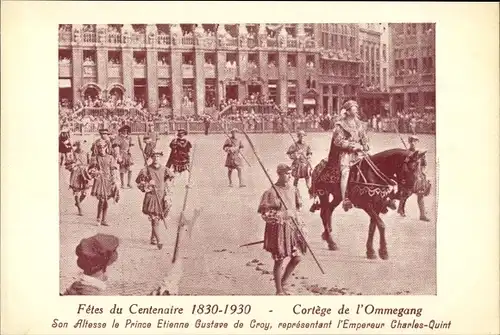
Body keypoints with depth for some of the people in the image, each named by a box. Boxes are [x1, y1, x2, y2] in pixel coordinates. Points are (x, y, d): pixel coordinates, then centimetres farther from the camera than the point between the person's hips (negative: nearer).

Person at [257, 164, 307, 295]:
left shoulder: (293, 189, 6)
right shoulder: (271, 192, -14)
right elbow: (265, 215, -16)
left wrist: (299, 224, 13)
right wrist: (284, 214, -23)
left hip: (292, 228, 6)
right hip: (278, 229, -6)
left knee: (297, 257, 8)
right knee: (279, 260, 1)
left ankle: (283, 283, 28)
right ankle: (279, 291, 16)